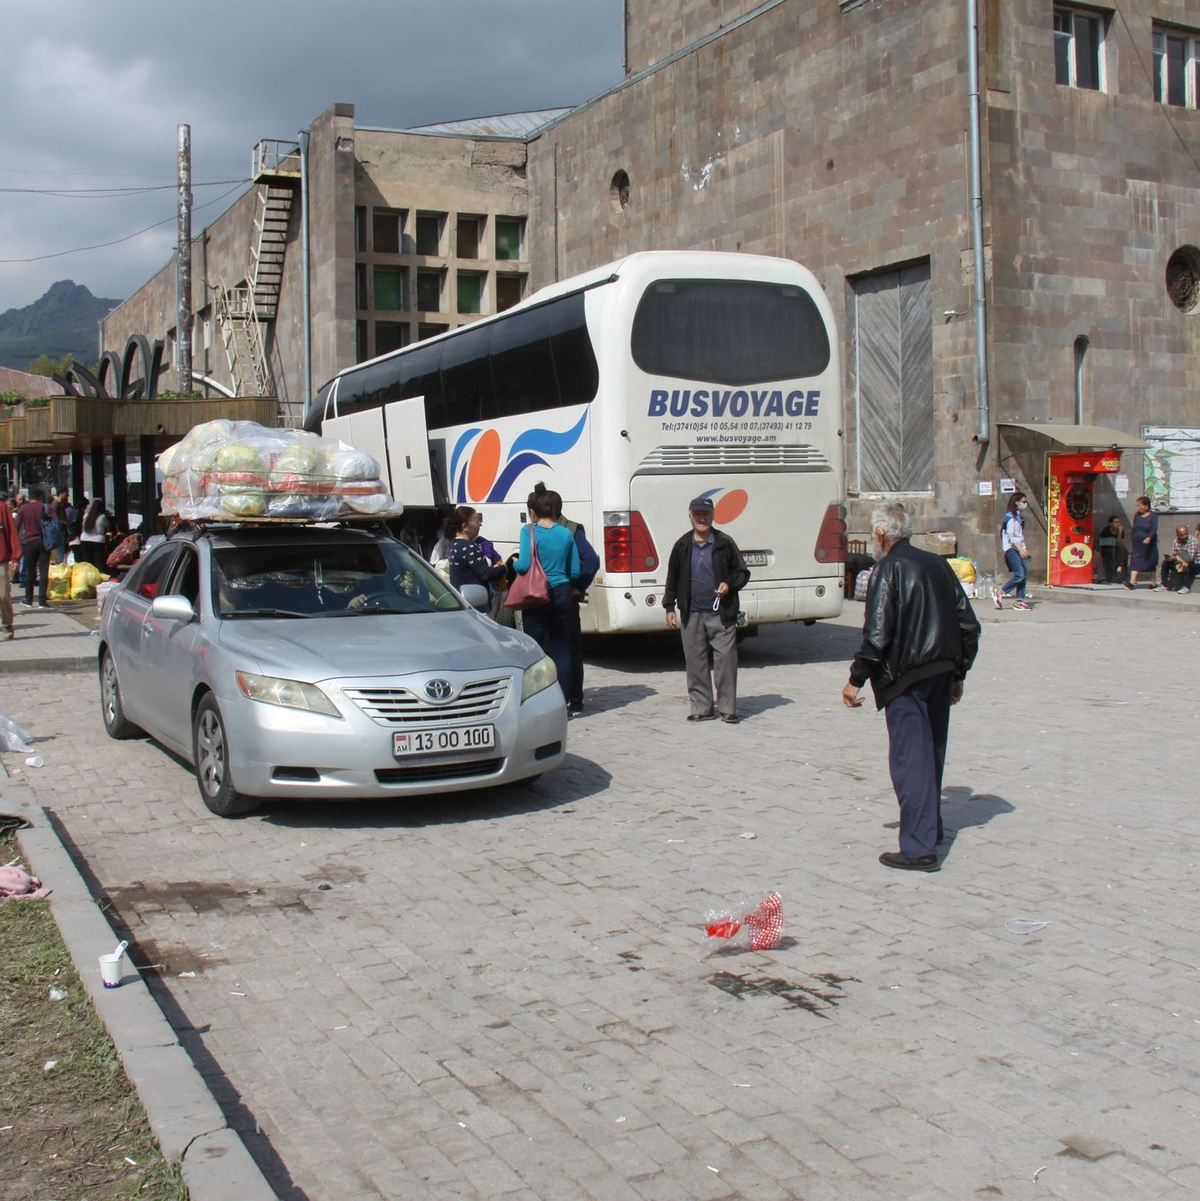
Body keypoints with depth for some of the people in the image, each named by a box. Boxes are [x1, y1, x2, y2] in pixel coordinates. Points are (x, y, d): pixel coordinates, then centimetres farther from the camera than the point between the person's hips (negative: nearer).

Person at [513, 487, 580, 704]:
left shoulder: (529, 531, -6)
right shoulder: (566, 534, 5)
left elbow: (524, 565, -16)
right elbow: (575, 572, 6)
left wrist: (514, 562, 6)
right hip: (562, 595, 3)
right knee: (561, 650, 7)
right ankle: (562, 702, 8)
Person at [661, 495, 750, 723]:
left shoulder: (725, 543, 1)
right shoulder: (682, 546, 7)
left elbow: (742, 572, 8)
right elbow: (672, 579, 14)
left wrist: (729, 584, -11)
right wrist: (669, 607, 9)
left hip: (721, 614, -2)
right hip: (691, 615, 2)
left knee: (725, 660, -4)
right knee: (695, 663, 6)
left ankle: (727, 708, 4)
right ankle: (701, 707, 15)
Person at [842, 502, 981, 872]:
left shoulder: (888, 570, -11)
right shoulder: (938, 565, 11)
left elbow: (877, 634, -17)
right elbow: (968, 625, 12)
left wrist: (856, 680, -8)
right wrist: (958, 673, 20)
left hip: (906, 679, -8)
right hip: (941, 672, 8)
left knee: (910, 759, -6)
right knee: (932, 753, 20)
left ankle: (918, 848, -8)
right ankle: (930, 828, 35)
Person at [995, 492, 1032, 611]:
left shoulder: (1020, 516, 18)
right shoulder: (1010, 516, -10)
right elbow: (1011, 535, -17)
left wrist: (1023, 549, 16)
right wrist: (1021, 549, -23)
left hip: (1019, 549, 9)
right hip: (1011, 549, -9)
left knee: (1023, 575, 2)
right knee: (1019, 574, -17)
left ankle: (1019, 601, 4)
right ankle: (999, 594, -8)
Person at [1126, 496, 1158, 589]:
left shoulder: (1152, 516, -6)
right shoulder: (1137, 516, 10)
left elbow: (1154, 529, -17)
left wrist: (1149, 538, -32)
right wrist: (1131, 541, 16)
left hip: (1149, 545, -4)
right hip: (1137, 544, 4)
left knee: (1151, 564, 8)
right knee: (1135, 562, -8)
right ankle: (1132, 582, -17)